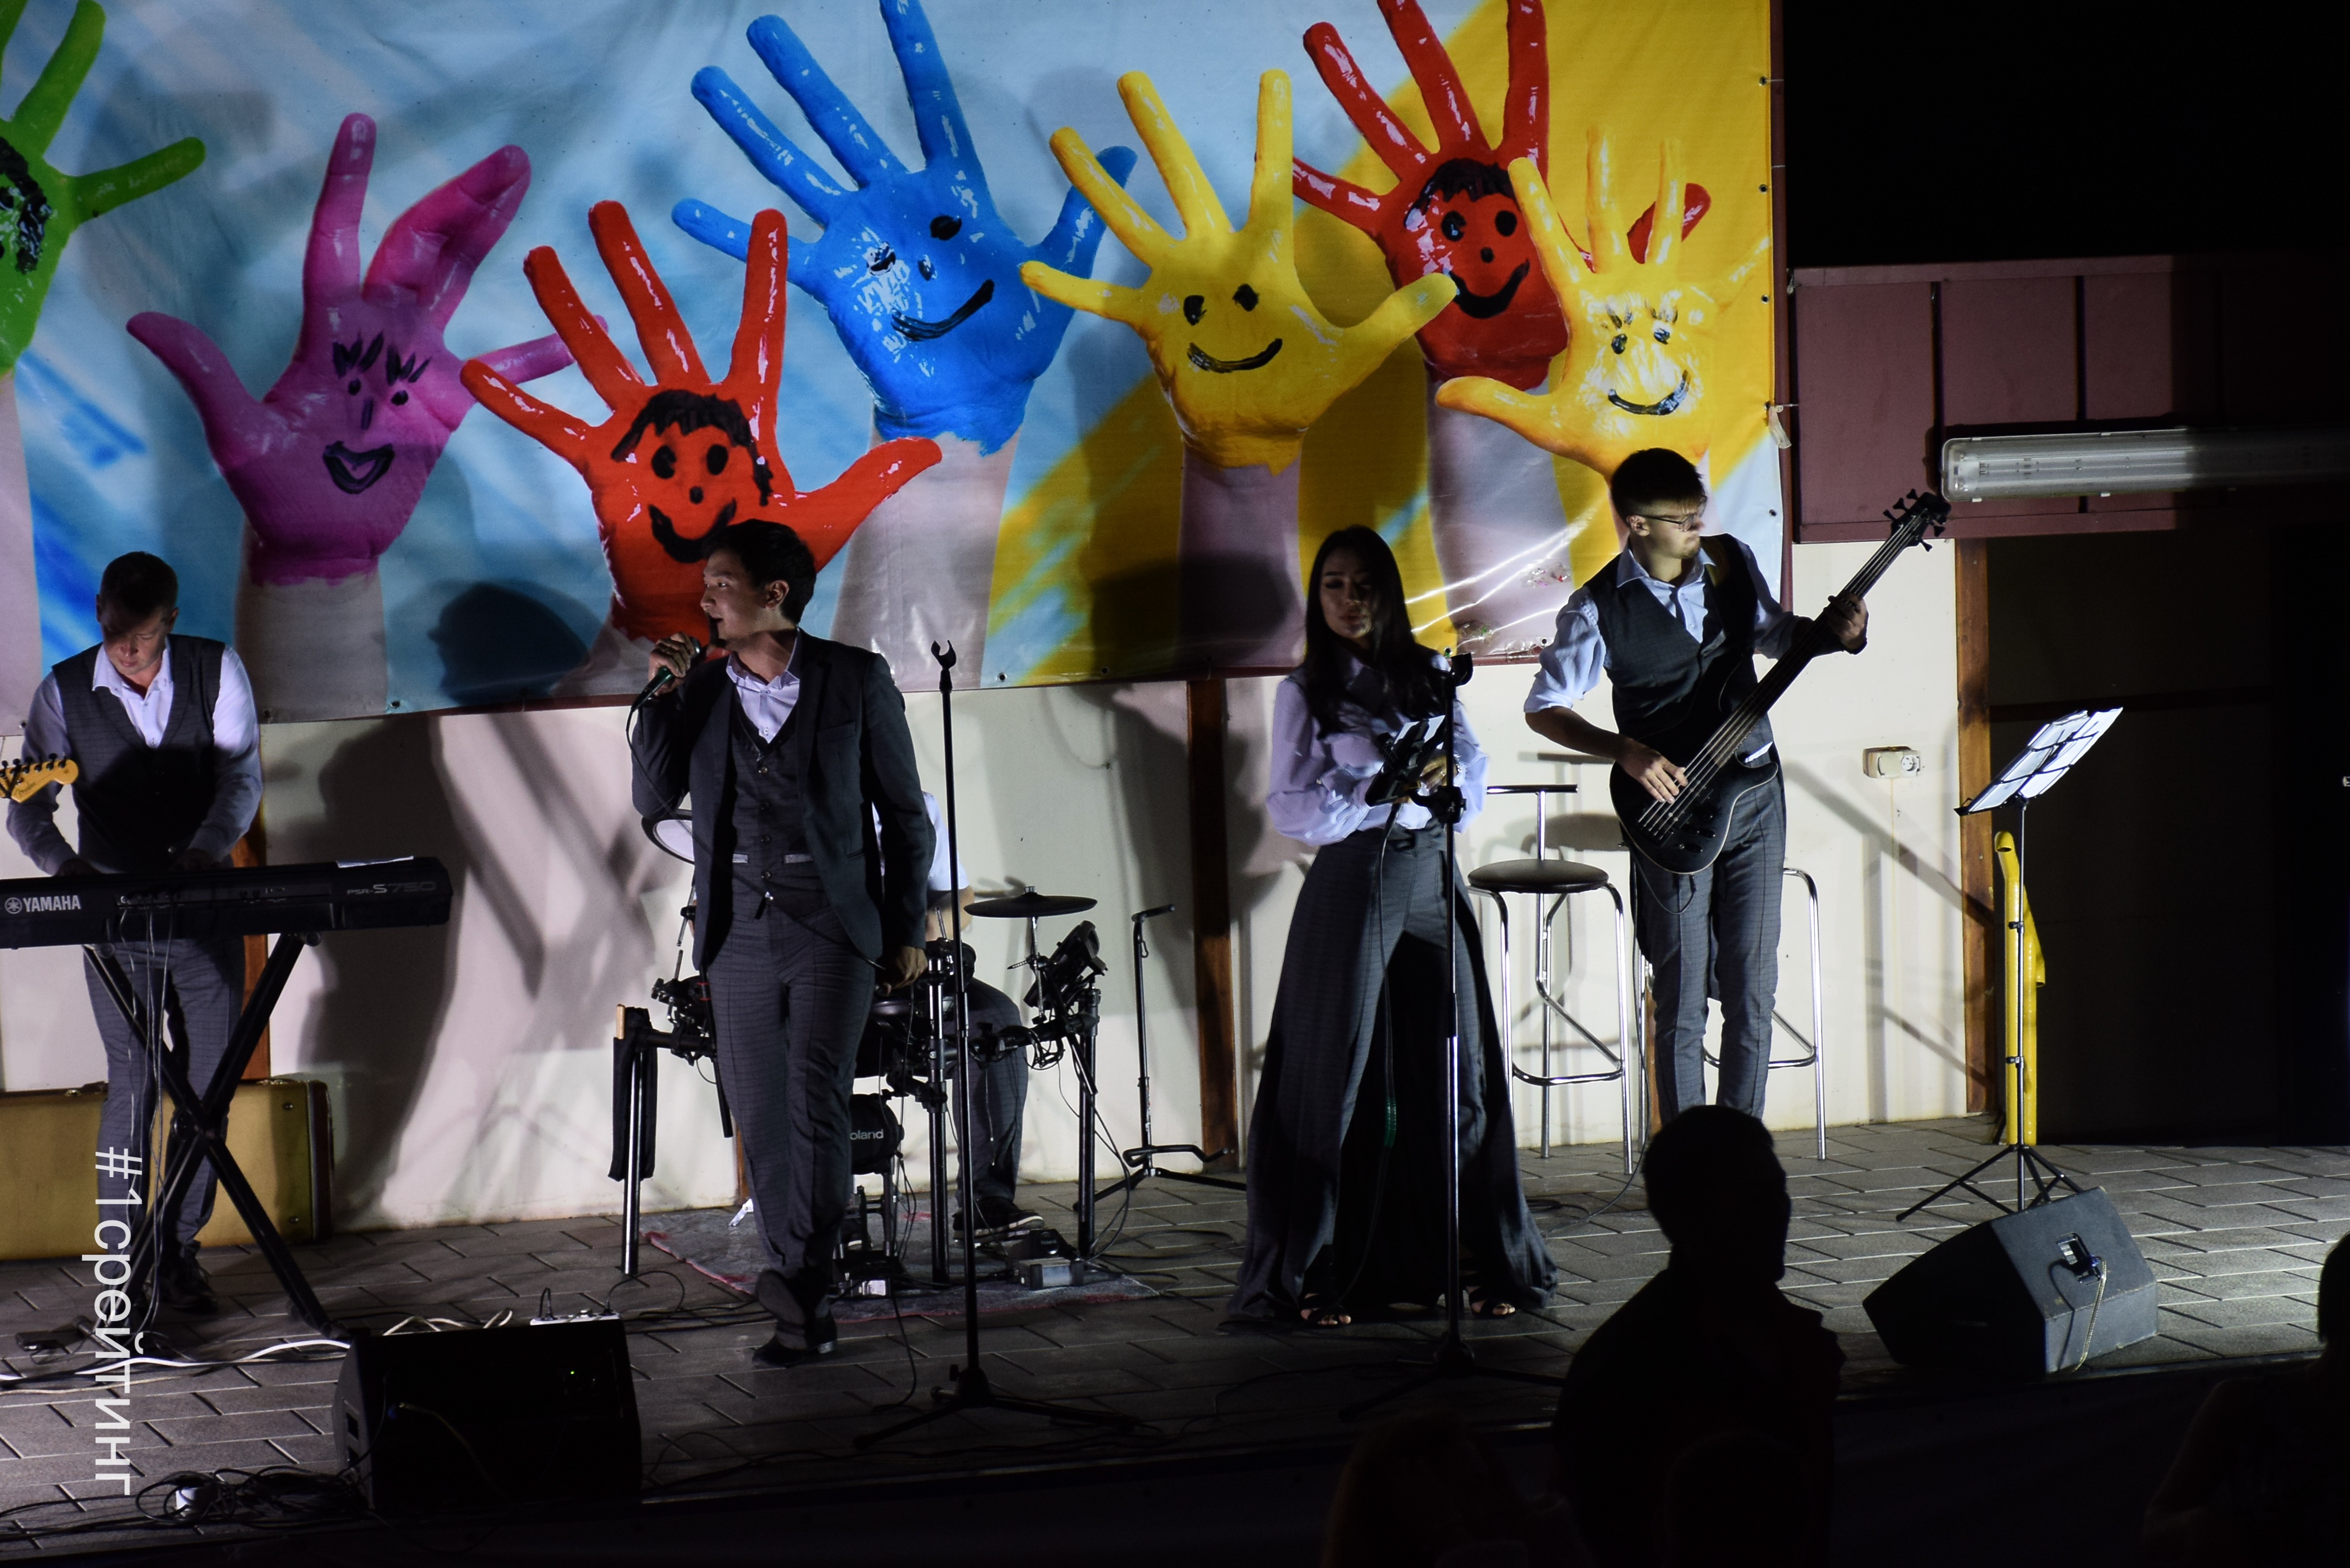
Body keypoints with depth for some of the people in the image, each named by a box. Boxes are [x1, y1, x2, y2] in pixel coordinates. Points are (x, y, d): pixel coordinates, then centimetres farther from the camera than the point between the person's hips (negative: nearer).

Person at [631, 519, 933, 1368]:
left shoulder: (857, 680, 0)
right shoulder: (699, 689, 8)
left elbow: (904, 813, 4)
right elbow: (653, 799, 1)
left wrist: (907, 930, 3)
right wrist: (661, 697, -7)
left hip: (833, 922, -4)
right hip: (739, 928, 4)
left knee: (816, 1091, -21)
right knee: (761, 1123, 4)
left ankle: (802, 1271, -22)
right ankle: (806, 1314, 11)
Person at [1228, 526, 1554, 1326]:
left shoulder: (1430, 679, 12)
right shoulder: (1305, 692, 4)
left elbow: (1473, 782, 9)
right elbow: (1291, 808, -4)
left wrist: (1440, 777, -13)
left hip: (1432, 876, 3)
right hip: (1352, 880, -3)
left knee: (1455, 1072, 1)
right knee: (1339, 1079, -3)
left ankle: (1480, 1261, 8)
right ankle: (1313, 1275, 2)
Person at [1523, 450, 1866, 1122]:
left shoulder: (1732, 561, 1)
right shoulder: (1600, 607, -11)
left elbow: (1773, 632, 19)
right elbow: (1543, 709, -6)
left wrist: (1835, 630, -1)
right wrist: (1627, 752, -18)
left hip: (1755, 795, 4)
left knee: (1753, 991, 7)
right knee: (1683, 1003, 0)